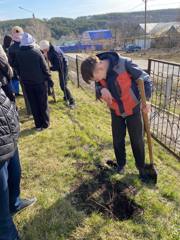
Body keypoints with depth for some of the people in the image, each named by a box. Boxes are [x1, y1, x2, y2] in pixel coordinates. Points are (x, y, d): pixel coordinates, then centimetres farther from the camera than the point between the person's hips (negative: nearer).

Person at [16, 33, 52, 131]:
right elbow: (44, 67, -11)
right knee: (43, 103, 9)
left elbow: (17, 69, 7)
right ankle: (45, 123, 16)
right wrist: (49, 78, -1)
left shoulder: (18, 54, -1)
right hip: (40, 82, -3)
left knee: (33, 104, 11)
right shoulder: (37, 52, -12)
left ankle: (38, 124, 16)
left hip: (27, 83, 3)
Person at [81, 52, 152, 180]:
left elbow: (146, 80, -16)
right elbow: (98, 89, 0)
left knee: (137, 141, 9)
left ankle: (141, 167, 33)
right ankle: (121, 164, 38)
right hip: (116, 111, 4)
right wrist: (101, 90, -25)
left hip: (133, 109, -3)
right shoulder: (99, 72, -13)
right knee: (117, 141, 12)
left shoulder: (124, 64, -27)